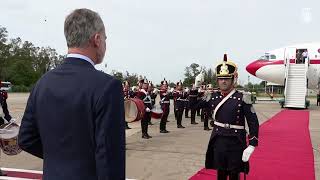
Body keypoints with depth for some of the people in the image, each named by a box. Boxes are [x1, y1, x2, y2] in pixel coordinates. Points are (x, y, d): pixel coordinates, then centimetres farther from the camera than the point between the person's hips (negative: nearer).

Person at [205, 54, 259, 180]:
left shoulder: (242, 98, -11)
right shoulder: (214, 97, 1)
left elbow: (253, 123, -11)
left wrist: (251, 145, -15)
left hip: (236, 144, -3)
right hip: (218, 142, 4)